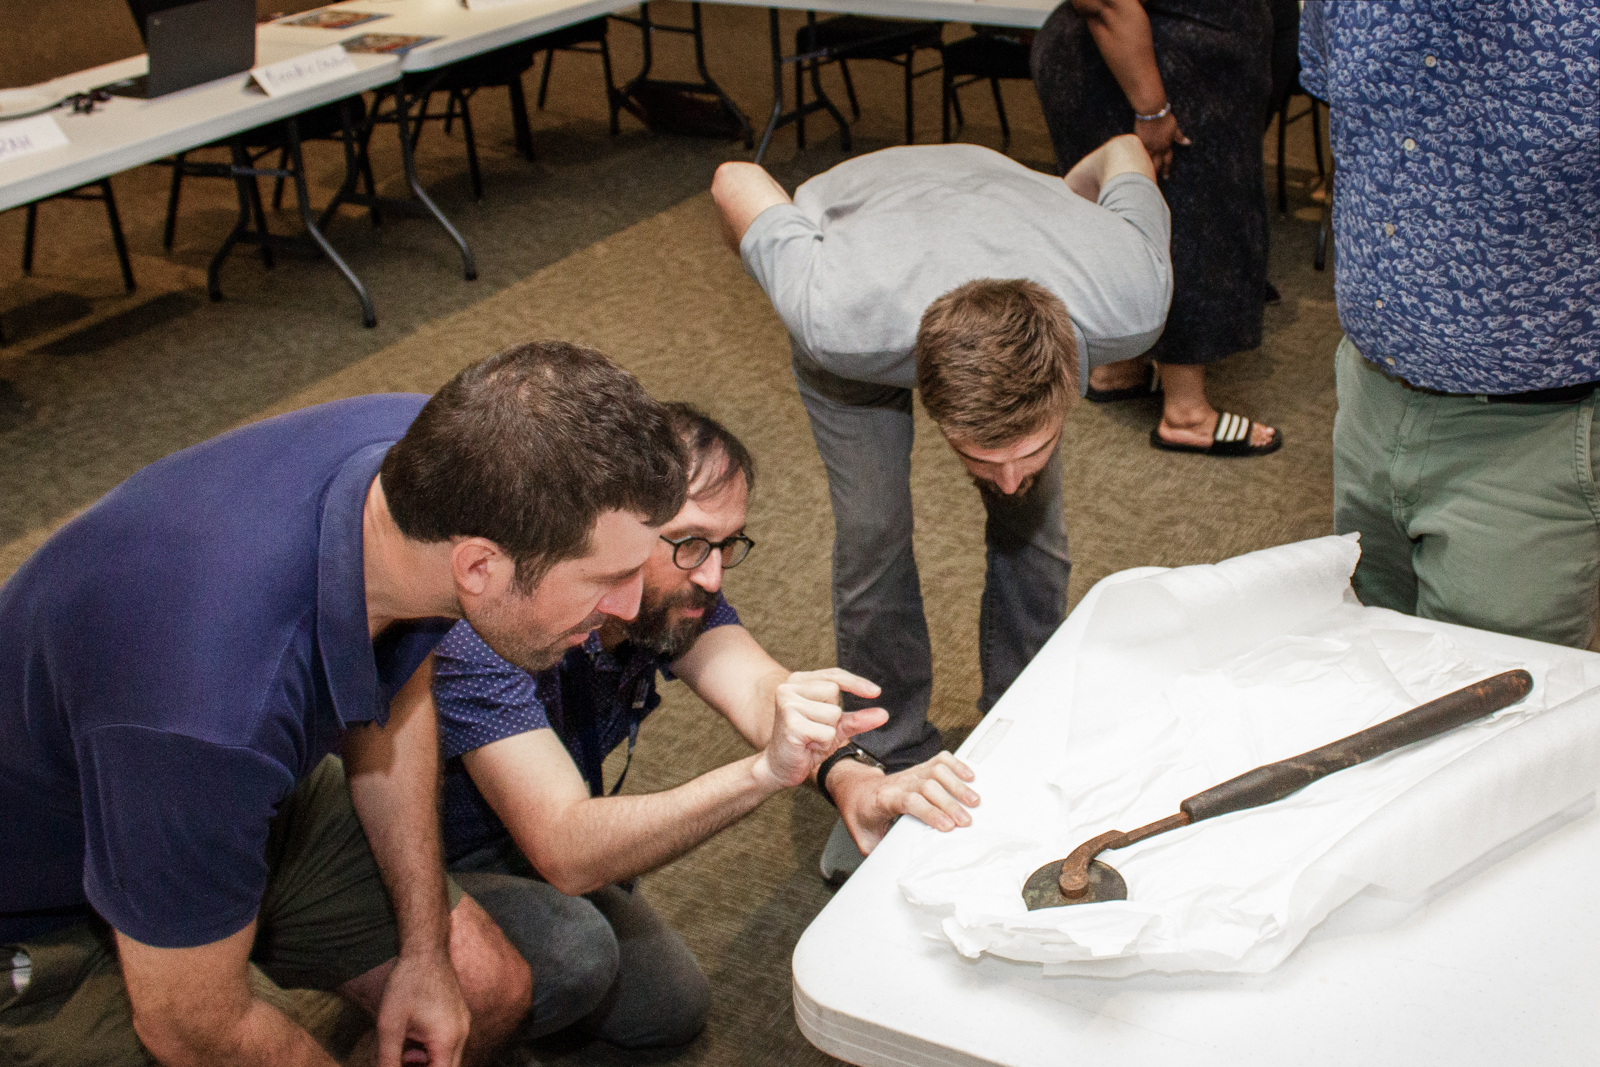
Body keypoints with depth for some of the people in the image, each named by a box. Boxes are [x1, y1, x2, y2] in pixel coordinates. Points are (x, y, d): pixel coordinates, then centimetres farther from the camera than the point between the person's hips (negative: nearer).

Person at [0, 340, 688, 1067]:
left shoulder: (432, 456, -22)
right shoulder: (219, 705, -46)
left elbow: (390, 703, -1)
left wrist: (424, 951, 0)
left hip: (245, 794, 7)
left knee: (487, 988, 5)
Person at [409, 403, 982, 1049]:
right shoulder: (487, 627, -36)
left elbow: (758, 688, -29)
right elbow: (566, 854, -43)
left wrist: (850, 779, -51)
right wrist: (765, 772, -55)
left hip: (523, 851, 7)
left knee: (673, 1007, 2)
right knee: (575, 950, -31)